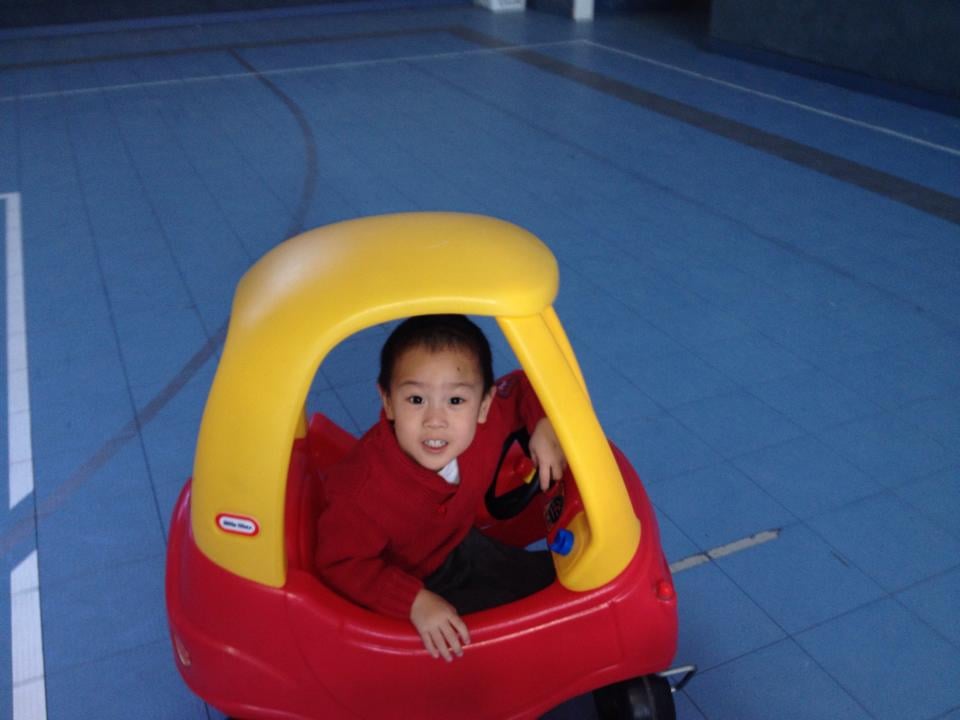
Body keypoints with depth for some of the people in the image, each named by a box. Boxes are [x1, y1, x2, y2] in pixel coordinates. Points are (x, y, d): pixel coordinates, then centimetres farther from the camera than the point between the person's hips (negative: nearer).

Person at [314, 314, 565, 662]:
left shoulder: (487, 419, -27)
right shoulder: (366, 489, -43)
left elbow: (521, 386, -7)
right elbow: (341, 565, -32)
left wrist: (544, 424, -27)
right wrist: (415, 602, -40)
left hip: (458, 542, 6)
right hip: (403, 578, -5)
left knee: (549, 574, 17)